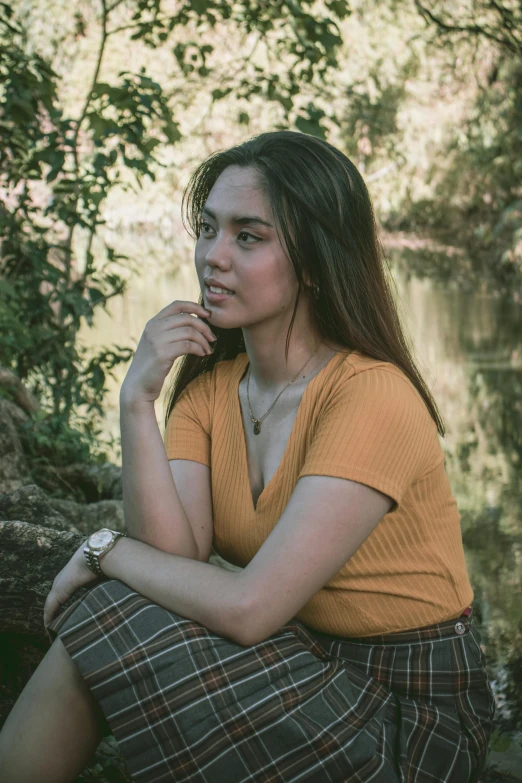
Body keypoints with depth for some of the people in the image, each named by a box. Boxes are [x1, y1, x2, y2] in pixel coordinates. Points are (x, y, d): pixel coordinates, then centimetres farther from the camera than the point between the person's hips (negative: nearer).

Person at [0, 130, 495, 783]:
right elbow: (174, 557, -11)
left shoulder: (371, 397, -21)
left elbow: (248, 607, -26)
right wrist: (136, 402, -18)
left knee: (101, 623, -17)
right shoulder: (207, 388, 3)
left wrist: (105, 551, -12)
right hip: (303, 668, 6)